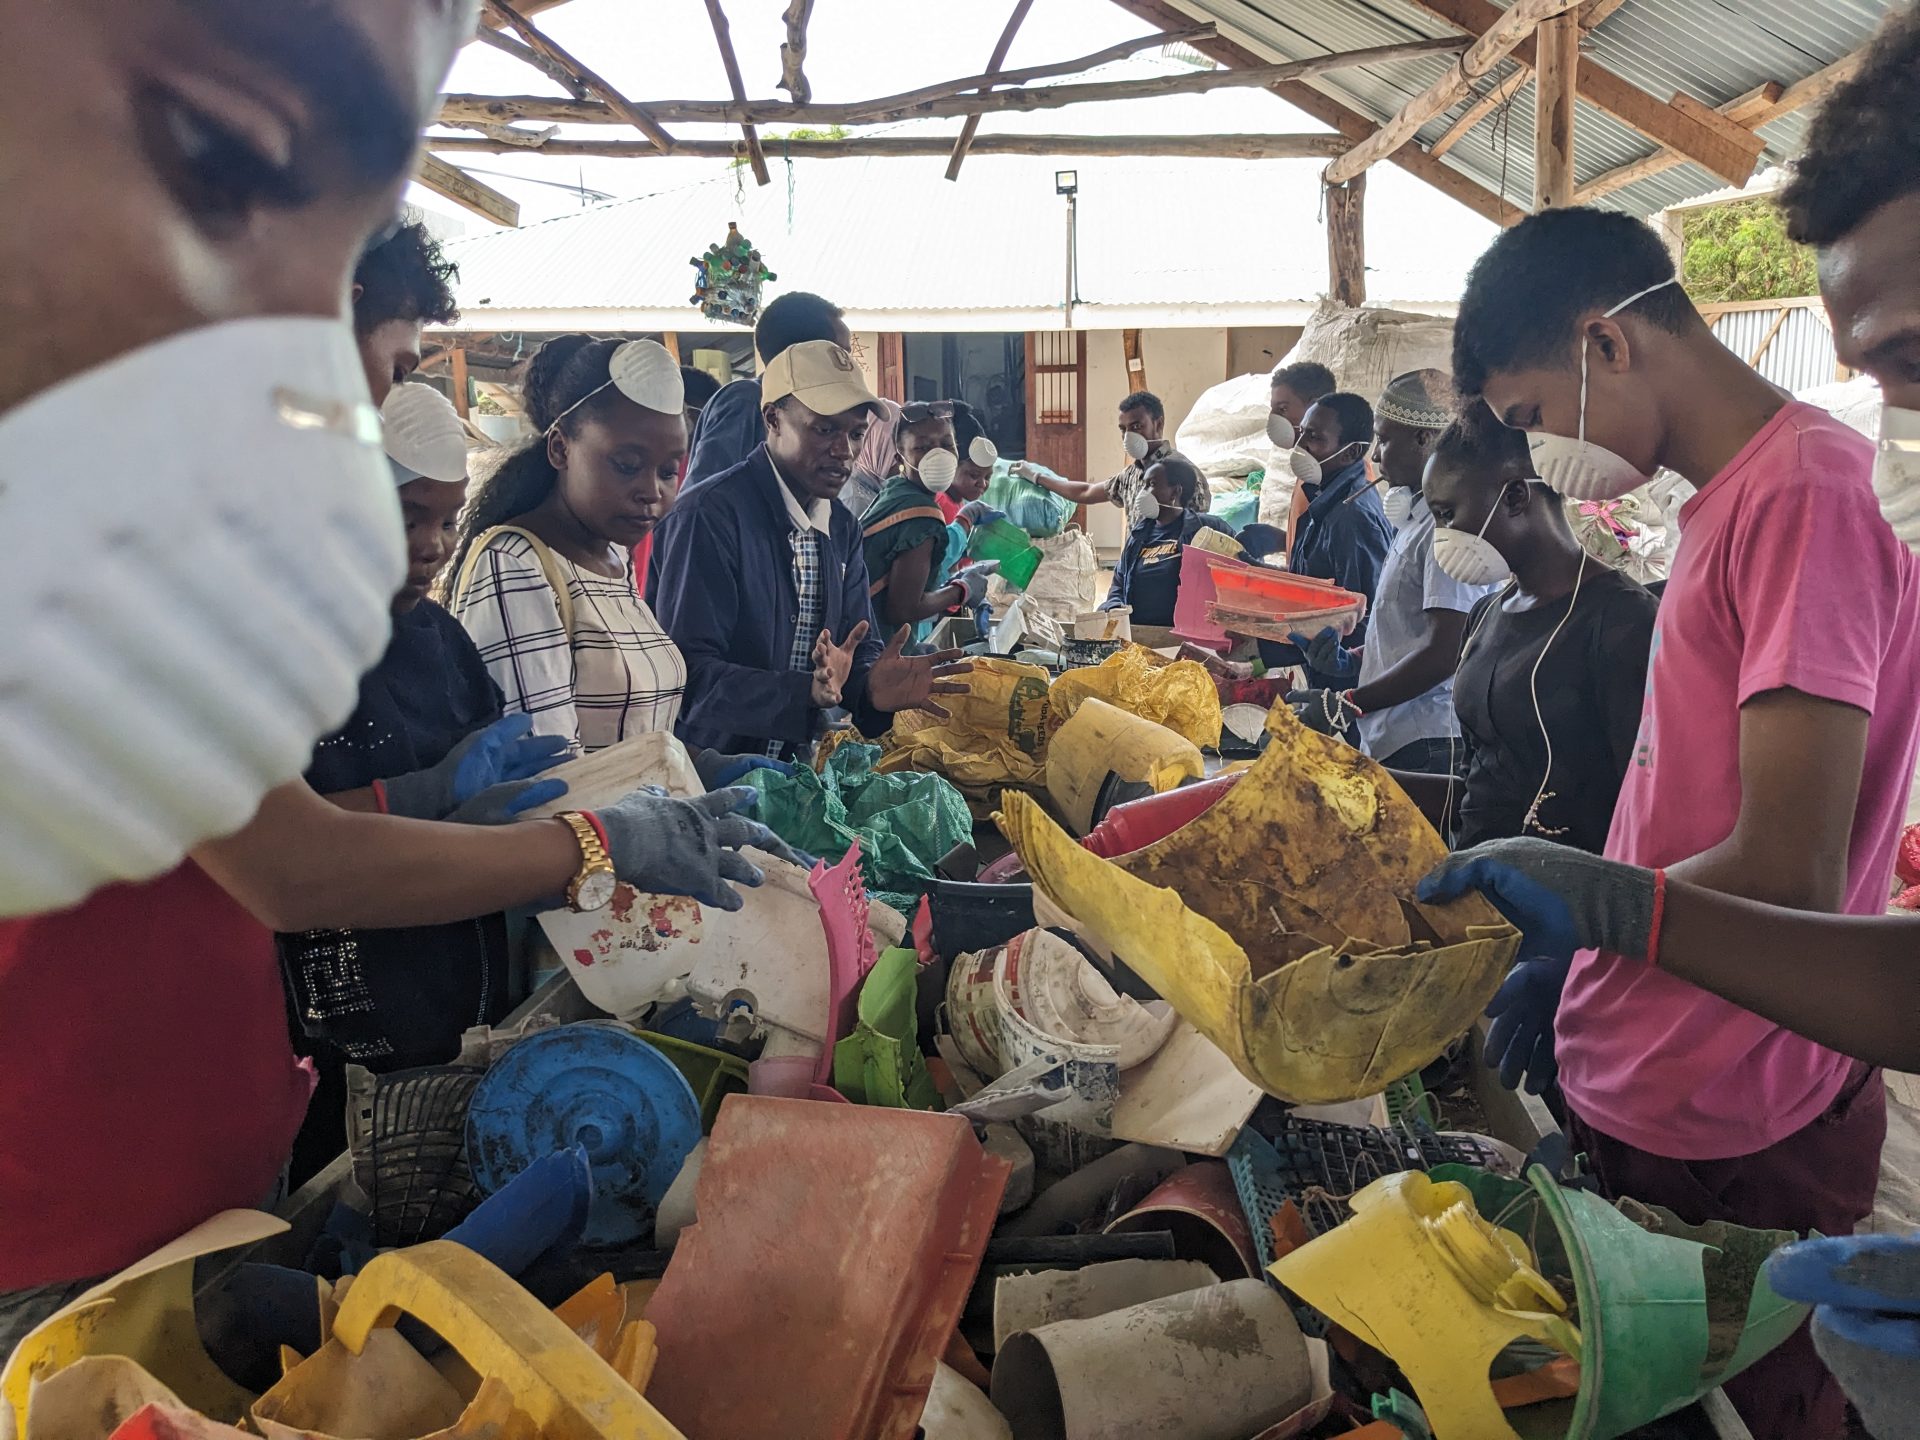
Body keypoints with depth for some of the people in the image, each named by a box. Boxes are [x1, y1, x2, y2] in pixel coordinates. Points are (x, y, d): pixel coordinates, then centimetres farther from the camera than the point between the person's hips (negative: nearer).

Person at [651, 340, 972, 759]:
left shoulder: (843, 529, 12)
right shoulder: (708, 516, -14)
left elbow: (859, 647, 11)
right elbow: (689, 673, -20)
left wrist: (872, 685, -13)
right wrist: (807, 691, -33)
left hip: (798, 771, 7)